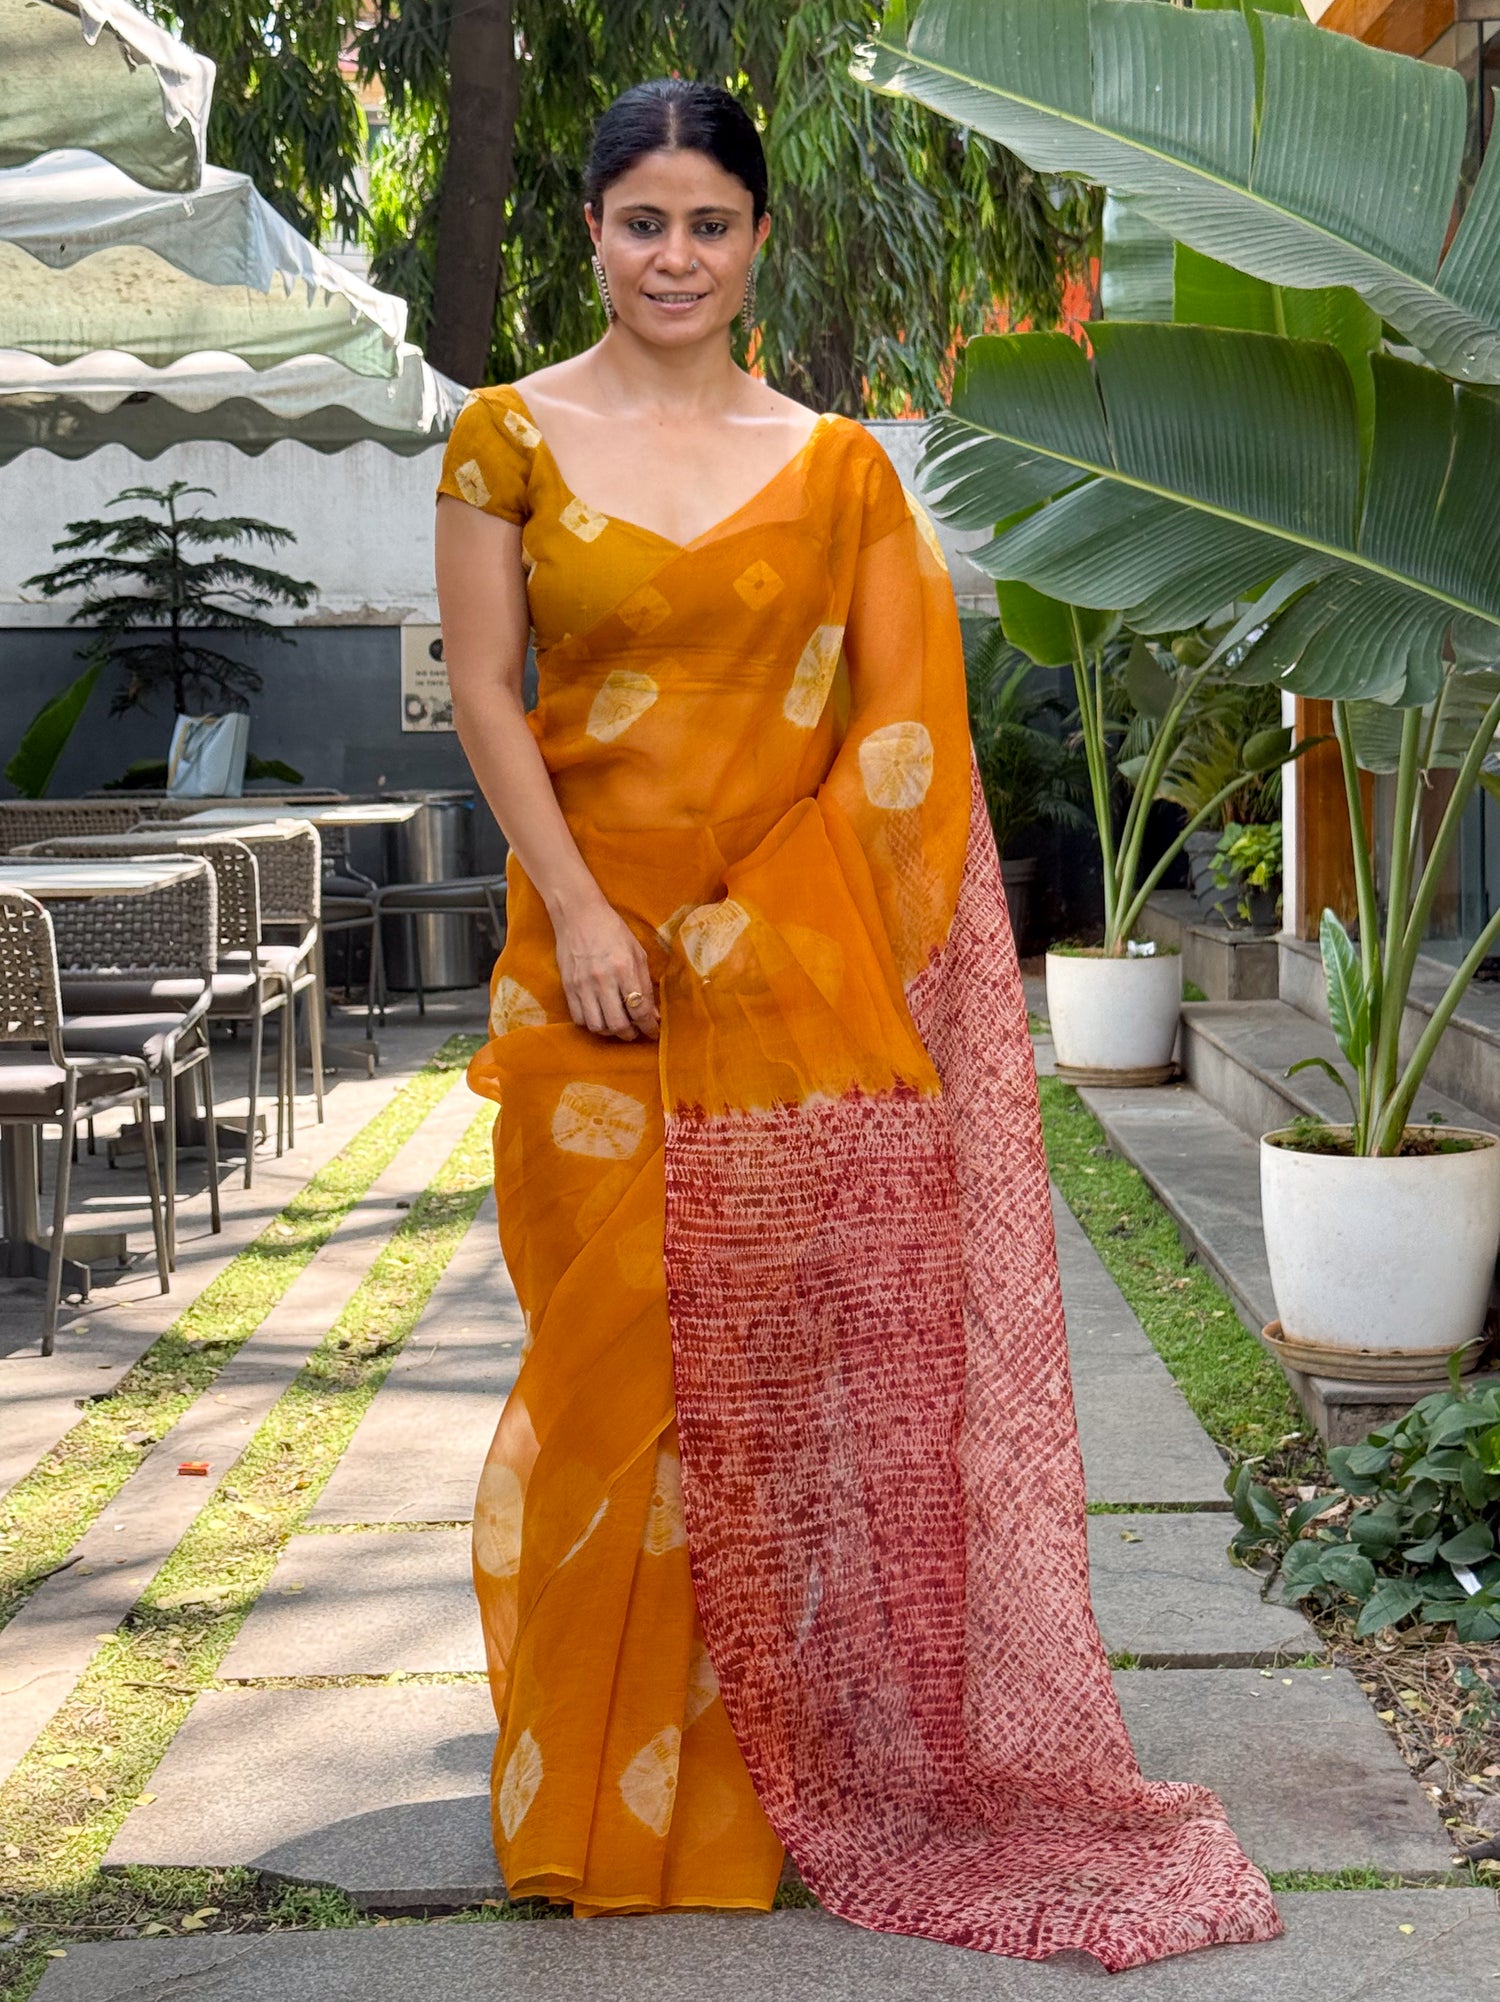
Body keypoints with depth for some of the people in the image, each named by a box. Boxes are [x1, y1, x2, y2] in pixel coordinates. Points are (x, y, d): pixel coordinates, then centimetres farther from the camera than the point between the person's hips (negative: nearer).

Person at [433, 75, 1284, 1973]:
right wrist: (578, 912, -10)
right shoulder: (512, 435, 5)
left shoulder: (833, 464, 8)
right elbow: (482, 690, 0)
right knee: (618, 1351, 2)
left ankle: (779, 1762, 17)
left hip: (798, 977, 1)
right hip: (596, 961, -1)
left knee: (804, 1356, 2)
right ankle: (604, 1790, 16)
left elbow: (892, 726, 5)